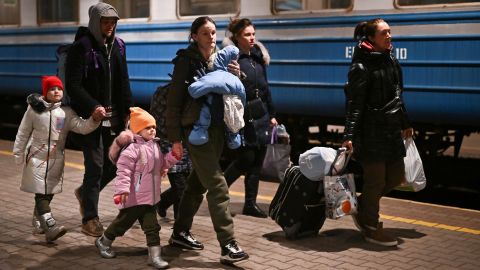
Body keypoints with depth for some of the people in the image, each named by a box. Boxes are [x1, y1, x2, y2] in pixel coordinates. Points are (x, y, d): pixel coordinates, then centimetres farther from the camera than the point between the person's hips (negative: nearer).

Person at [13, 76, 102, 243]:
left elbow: (82, 127, -11)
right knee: (41, 192, -10)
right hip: (36, 158, -3)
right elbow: (23, 133, 4)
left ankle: (38, 223, 28)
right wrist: (18, 154, 7)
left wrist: (94, 119, -29)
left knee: (49, 193, 11)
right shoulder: (35, 109, -5)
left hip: (56, 159, 3)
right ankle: (50, 227, -18)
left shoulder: (66, 112, -1)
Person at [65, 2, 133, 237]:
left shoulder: (117, 46, 10)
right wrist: (94, 107, -23)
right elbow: (73, 85, -13)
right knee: (95, 166, -5)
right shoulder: (81, 48, -8)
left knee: (114, 163, 6)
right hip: (90, 116, -6)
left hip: (114, 117, 6)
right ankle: (90, 220, 7)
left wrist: (127, 110, 3)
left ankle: (85, 192, 34)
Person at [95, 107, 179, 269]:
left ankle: (154, 255, 6)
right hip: (135, 197, -7)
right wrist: (122, 190, -26)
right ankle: (103, 242, 33)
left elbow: (162, 164, 18)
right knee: (124, 221, 9)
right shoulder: (132, 148, -17)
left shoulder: (155, 146, 11)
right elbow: (123, 171, -21)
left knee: (151, 226, 4)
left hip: (150, 196, 7)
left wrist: (174, 156, 3)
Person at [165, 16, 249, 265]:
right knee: (217, 186, -12)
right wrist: (175, 137, -12)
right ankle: (228, 245, -11)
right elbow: (174, 101, -8)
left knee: (198, 183, 15)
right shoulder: (187, 60, -7)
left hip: (217, 129, 7)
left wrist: (236, 76, -4)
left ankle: (180, 233, 29)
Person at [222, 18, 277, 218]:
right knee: (246, 159, -6)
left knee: (257, 161, 8)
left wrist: (271, 115, 16)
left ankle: (250, 203, 17)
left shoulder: (258, 57, 13)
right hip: (243, 117, -7)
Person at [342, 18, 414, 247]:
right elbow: (354, 104, -16)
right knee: (376, 179, 0)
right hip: (370, 132, -9)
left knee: (396, 176, 14)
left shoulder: (391, 61, 13)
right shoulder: (361, 67, -12)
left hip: (391, 130, 9)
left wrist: (405, 124, 27)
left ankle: (361, 208, 32)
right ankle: (371, 228, 17)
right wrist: (349, 135, -22)